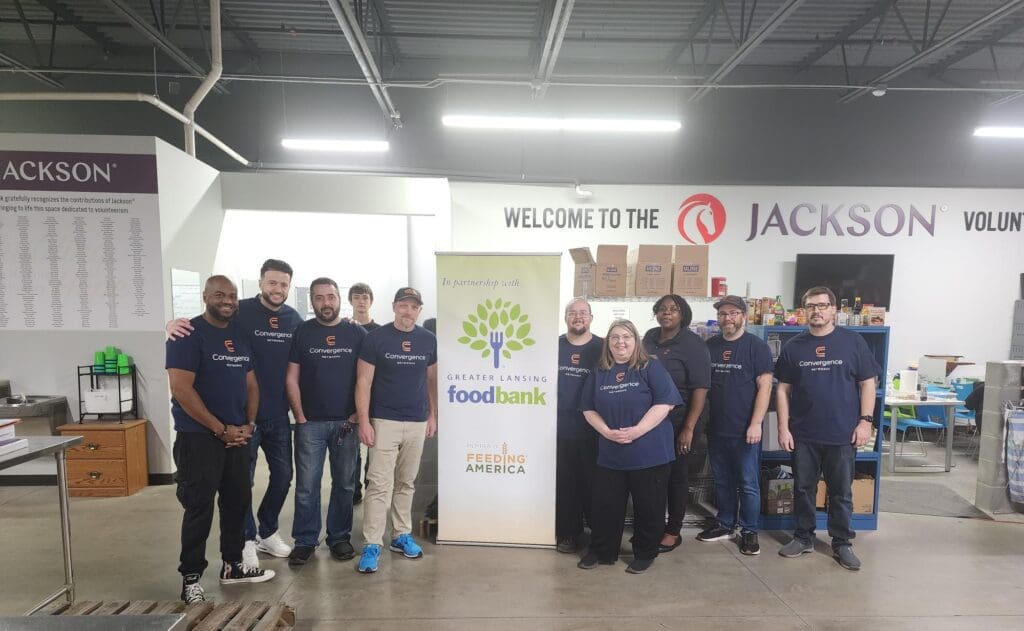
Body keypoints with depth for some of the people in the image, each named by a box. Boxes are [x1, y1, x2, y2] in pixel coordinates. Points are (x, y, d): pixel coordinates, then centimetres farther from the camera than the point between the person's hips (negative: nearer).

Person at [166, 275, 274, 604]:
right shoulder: (188, 334, -11)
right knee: (199, 509, 1)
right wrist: (221, 429, -15)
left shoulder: (241, 336, 10)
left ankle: (232, 565, 30)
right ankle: (191, 577, 16)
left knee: (238, 501, 14)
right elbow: (181, 389, -18)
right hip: (198, 437, -7)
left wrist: (248, 425, 0)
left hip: (236, 436, 7)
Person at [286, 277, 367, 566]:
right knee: (306, 486, 4)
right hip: (310, 423, 0)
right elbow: (291, 378, 2)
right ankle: (305, 541, 19)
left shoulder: (357, 333, 3)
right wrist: (300, 417, -4)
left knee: (344, 483, 10)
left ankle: (339, 537, 24)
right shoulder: (302, 332, 2)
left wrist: (358, 414, -3)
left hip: (346, 422, 1)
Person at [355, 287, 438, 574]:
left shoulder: (428, 340, 4)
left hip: (417, 423, 4)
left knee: (406, 483, 14)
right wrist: (364, 421, -12)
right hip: (384, 421, -3)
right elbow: (364, 382, -6)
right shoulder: (376, 338, -6)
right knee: (380, 484, -4)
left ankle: (402, 536, 26)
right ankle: (372, 545, 5)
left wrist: (433, 415, 10)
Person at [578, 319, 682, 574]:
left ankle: (644, 554, 29)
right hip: (610, 454, 3)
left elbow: (665, 402, -12)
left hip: (650, 453, -3)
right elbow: (588, 409, 8)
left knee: (648, 506, 9)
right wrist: (606, 431, -9)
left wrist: (637, 431, -19)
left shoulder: (650, 367, -4)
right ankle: (600, 551, 27)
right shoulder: (599, 374, 8)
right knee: (605, 505, 9)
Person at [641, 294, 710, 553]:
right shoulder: (650, 337, 6)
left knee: (675, 475, 8)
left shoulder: (692, 344, -10)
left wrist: (689, 428, -19)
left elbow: (701, 388, -14)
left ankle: (673, 532, 22)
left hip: (676, 421, -5)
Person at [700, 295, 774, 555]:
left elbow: (765, 386, -10)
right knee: (722, 481, 16)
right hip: (716, 429, 5)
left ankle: (749, 531, 21)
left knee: (748, 484, 6)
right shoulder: (710, 346, 7)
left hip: (745, 431, -4)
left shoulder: (756, 346, -6)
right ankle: (725, 524, 31)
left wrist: (756, 424, -16)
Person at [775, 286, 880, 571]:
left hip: (842, 434, -1)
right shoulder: (793, 346, 3)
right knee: (803, 489, 12)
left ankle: (842, 544, 25)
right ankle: (803, 537, 27)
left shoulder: (853, 342, -1)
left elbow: (867, 384, 2)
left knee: (841, 493, 10)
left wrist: (865, 421, -6)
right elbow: (783, 389, 4)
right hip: (803, 434, 2)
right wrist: (783, 428, -2)